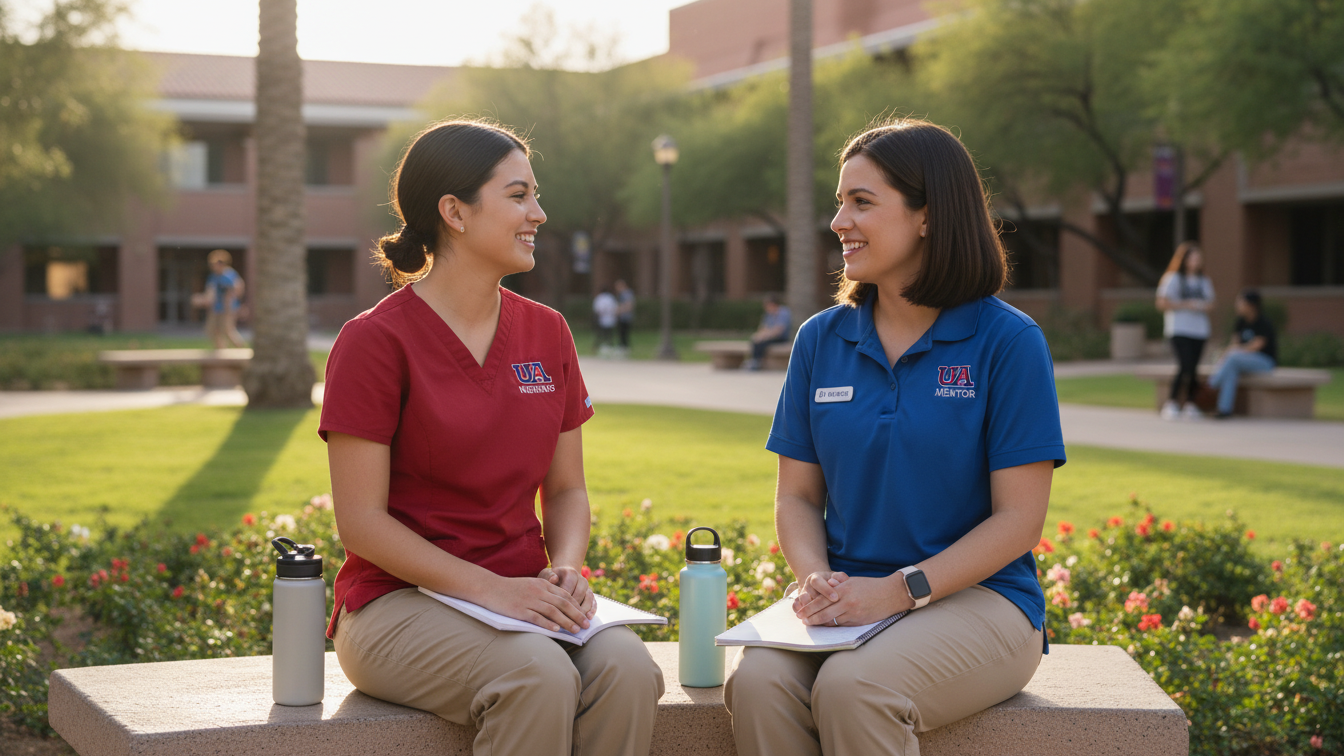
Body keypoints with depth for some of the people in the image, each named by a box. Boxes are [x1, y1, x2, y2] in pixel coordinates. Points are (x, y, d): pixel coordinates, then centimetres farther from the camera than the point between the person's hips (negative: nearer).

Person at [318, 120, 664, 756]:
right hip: (399, 602, -5)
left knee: (625, 668, -27)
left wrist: (565, 568, -7)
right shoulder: (375, 340, -7)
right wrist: (489, 588, -20)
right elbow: (361, 521, -11)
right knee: (540, 677, -34)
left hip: (522, 595, 5)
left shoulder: (547, 333, 10)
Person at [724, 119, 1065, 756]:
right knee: (758, 681, -29)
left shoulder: (1007, 341, -4)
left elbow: (1018, 519, -7)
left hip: (977, 596, -3)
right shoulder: (821, 339, 10)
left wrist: (897, 589, -17)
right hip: (850, 599, 4)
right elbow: (797, 496, 12)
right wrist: (817, 579, -10)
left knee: (851, 687, -33)